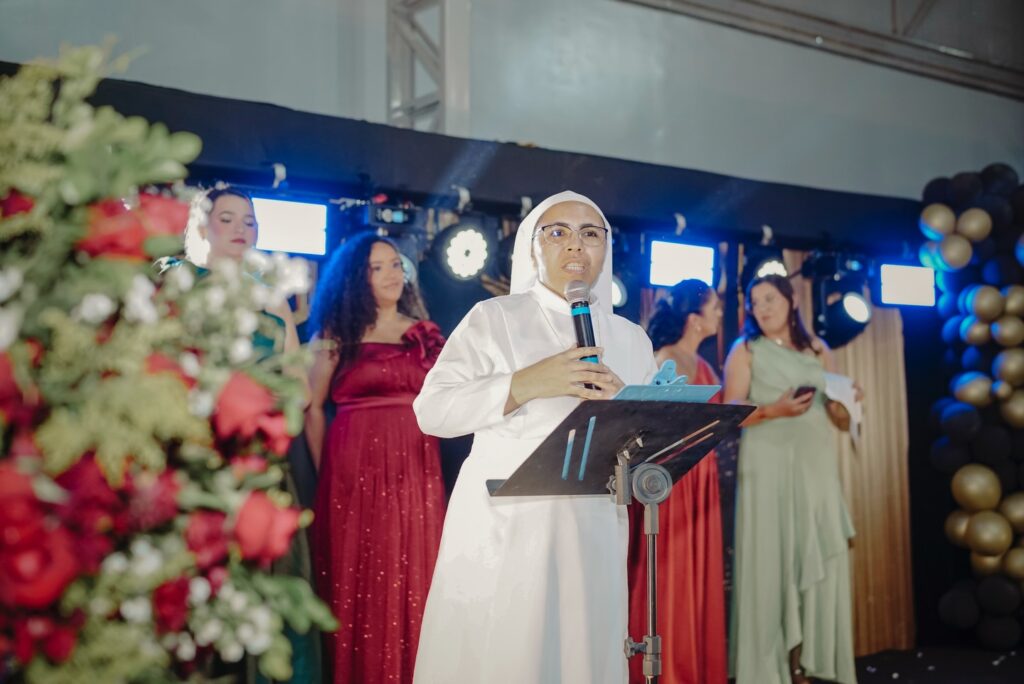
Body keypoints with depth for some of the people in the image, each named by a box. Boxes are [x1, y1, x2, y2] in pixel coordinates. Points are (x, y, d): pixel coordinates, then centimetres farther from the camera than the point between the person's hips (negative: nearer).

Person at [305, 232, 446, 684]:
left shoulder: (425, 333, 13)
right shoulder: (338, 334, 5)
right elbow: (313, 407, 3)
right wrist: (322, 471, -1)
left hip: (415, 469, 2)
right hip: (354, 469, -2)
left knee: (412, 578, 6)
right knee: (358, 581, 4)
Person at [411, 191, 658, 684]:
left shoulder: (631, 339, 12)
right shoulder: (493, 318, 2)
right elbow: (432, 411, -8)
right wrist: (526, 384, -18)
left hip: (590, 535, 3)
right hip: (500, 529, -3)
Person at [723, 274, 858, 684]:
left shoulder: (818, 349, 16)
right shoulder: (745, 350, 5)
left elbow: (837, 413, 16)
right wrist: (773, 409, -19)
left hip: (817, 462, 4)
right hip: (768, 464, -4)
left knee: (819, 555, 0)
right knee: (773, 555, -7)